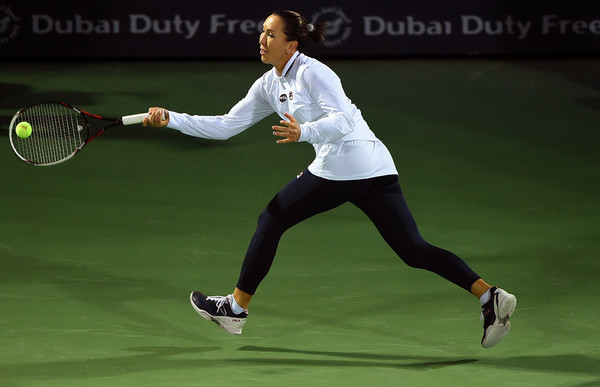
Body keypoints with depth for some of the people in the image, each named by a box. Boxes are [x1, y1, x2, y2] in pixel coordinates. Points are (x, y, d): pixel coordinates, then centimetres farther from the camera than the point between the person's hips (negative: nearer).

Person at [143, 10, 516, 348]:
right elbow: (225, 126, 14)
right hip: (331, 170, 8)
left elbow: (342, 119, -22)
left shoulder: (313, 73, -12)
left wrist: (303, 132, -36)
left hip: (365, 165, -8)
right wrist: (171, 119, 9)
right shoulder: (269, 86, 13)